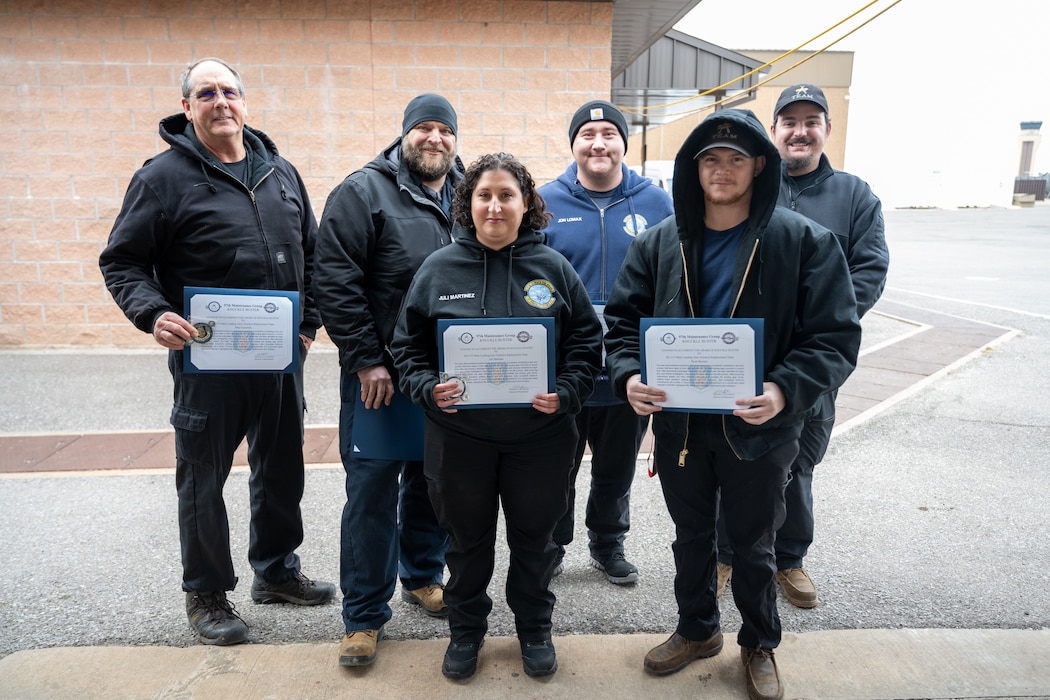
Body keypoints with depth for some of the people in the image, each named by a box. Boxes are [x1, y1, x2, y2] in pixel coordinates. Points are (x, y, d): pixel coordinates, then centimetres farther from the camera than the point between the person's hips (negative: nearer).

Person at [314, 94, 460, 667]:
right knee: (372, 491, 1)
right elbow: (336, 282, -11)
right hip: (380, 375, -5)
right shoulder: (363, 191, -5)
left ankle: (423, 577, 38)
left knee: (432, 482, 17)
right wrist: (366, 360, -15)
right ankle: (364, 615, 16)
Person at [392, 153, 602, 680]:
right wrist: (428, 388, -13)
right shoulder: (438, 269, -1)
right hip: (458, 436, 0)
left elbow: (586, 342, 2)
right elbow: (409, 345, 4)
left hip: (539, 437, 0)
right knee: (468, 539, 16)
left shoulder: (554, 269, 0)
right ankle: (465, 631, 39)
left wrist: (564, 393, -13)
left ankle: (534, 629, 40)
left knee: (534, 537, 17)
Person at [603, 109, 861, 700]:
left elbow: (837, 335, -12)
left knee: (752, 544, 17)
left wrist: (785, 391, -29)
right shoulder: (661, 242, -1)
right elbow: (625, 317, 2)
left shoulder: (806, 241, -10)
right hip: (678, 422, 3)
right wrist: (629, 374, -18)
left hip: (758, 428, -3)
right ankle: (697, 630, 46)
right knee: (691, 534, 21)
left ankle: (760, 644, 43)